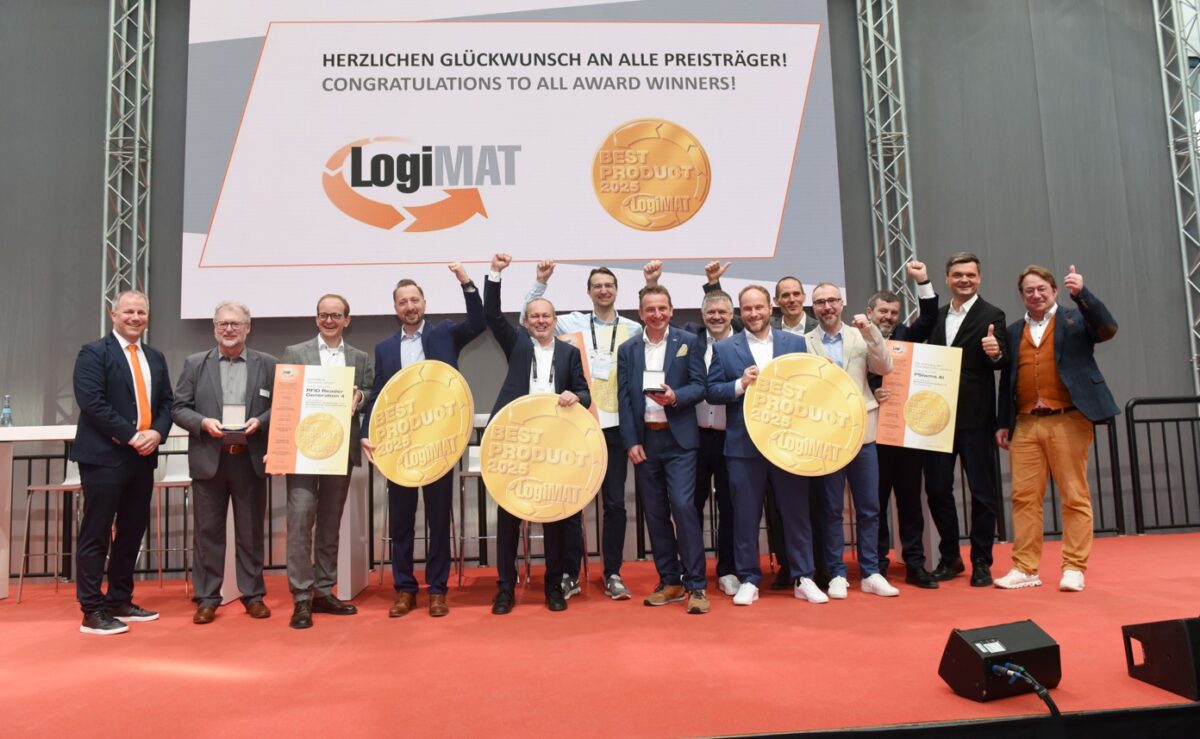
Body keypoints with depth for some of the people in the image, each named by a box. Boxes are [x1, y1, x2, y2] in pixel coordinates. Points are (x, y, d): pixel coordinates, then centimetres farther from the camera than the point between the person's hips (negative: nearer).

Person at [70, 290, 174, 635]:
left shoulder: (155, 357, 16)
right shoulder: (94, 352, -5)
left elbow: (166, 402, 14)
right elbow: (91, 402, -15)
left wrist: (157, 433, -6)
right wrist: (131, 435, -17)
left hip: (143, 457, 7)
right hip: (104, 456, -7)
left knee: (132, 532, 13)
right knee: (96, 535, -1)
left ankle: (120, 602, 24)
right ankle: (92, 611, 6)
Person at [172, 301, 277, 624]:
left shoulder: (267, 364, 5)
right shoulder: (195, 363, 7)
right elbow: (179, 408, 4)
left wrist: (260, 421, -15)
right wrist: (203, 422, -14)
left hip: (250, 460, 0)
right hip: (209, 459, 0)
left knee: (251, 531, 8)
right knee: (208, 531, 6)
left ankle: (253, 594, 19)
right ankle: (207, 598, 17)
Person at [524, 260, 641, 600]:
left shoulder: (633, 329, 6)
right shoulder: (573, 323, 6)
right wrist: (541, 282, -3)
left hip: (614, 426, 0)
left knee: (615, 503, 5)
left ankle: (612, 574, 17)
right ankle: (570, 573, 18)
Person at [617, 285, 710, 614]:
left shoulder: (689, 342, 2)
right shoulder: (628, 349, 8)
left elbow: (699, 386, -2)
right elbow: (624, 398, 4)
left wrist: (675, 397, -22)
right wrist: (631, 442, -4)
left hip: (679, 438, -3)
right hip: (644, 439, 3)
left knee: (683, 505, -11)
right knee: (655, 512, 7)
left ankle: (695, 585, -1)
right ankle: (669, 582, 19)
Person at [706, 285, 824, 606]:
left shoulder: (795, 343, 8)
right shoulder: (724, 348, 4)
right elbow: (711, 391, 0)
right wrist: (740, 385, -16)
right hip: (744, 445, -1)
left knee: (797, 511, 8)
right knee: (745, 515, 6)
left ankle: (803, 578, 21)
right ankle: (748, 580, 18)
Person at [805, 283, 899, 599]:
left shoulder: (862, 337, 8)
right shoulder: (804, 343, 3)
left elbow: (884, 368, -4)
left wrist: (871, 332, -12)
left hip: (861, 432, 2)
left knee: (869, 508, 7)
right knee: (830, 509, 5)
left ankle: (871, 573, 18)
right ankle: (837, 574, 15)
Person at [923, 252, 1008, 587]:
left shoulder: (991, 316, -1)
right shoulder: (937, 316, 15)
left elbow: (1001, 361, -12)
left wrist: (996, 353, -32)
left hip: (974, 418, -5)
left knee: (981, 491, 4)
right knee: (937, 489, 7)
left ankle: (981, 562, 16)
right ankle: (950, 558, 22)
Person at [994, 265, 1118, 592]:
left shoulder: (1075, 318, 7)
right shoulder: (1014, 332, 16)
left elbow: (1108, 328, -13)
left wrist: (1081, 293, -22)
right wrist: (1003, 423, 11)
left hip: (1068, 420, -3)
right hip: (1025, 424, 4)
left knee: (1075, 496, 1)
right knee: (1024, 497, 2)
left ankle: (1074, 568, 9)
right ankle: (1026, 568, 9)